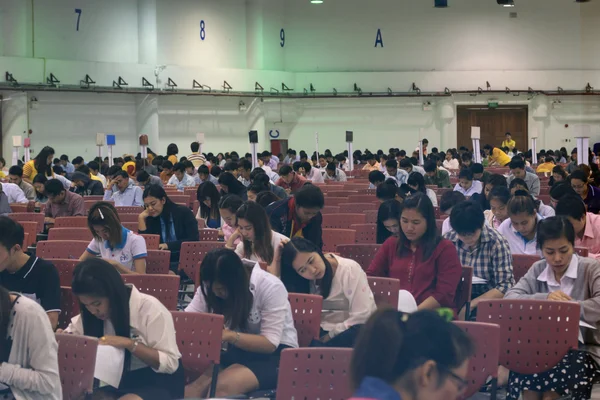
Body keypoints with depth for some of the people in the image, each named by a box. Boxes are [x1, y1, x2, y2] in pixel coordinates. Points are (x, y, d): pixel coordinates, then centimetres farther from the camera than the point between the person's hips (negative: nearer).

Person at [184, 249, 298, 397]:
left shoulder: (270, 287, -20)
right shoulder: (212, 285, -4)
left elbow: (270, 343, -21)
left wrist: (231, 336, -36)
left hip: (274, 353, -5)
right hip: (235, 349, 5)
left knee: (223, 386, -33)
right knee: (193, 381, -26)